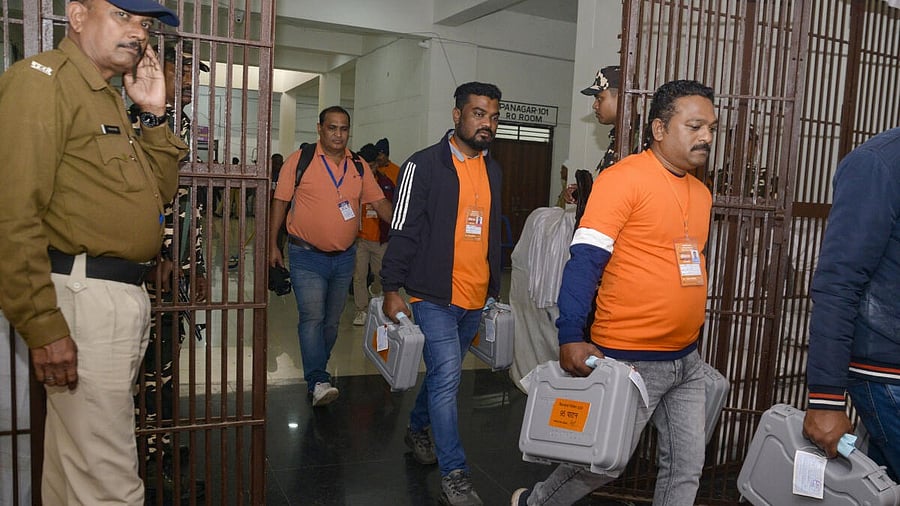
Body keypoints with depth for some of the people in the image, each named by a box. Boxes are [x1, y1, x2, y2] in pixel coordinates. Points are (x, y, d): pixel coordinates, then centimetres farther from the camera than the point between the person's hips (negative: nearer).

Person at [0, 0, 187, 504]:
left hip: (126, 294, 10)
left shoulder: (109, 97, 18)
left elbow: (159, 192, 19)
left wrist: (155, 114, 8)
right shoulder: (41, 78, -11)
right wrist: (43, 325, -22)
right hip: (84, 295, -10)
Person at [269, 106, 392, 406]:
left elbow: (379, 202, 6)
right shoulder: (299, 161, -5)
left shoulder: (359, 167, 5)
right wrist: (273, 244, -3)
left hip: (344, 257, 5)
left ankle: (315, 371, 30)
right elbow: (280, 202, -2)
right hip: (307, 257, -4)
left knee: (332, 320, 13)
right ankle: (318, 382, -10)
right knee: (312, 318, -12)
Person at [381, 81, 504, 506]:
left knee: (445, 373, 19)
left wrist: (493, 289, 20)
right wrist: (392, 289, -13)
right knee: (447, 378, -8)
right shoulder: (424, 165, -9)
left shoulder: (492, 170, 11)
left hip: (474, 299, 7)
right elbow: (403, 231, -10)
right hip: (434, 296, -6)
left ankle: (418, 428, 43)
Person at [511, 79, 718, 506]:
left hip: (687, 360, 8)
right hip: (630, 359, -8)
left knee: (687, 468, 14)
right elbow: (585, 259, -19)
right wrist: (570, 337, -25)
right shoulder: (624, 178, -14)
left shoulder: (701, 192, 11)